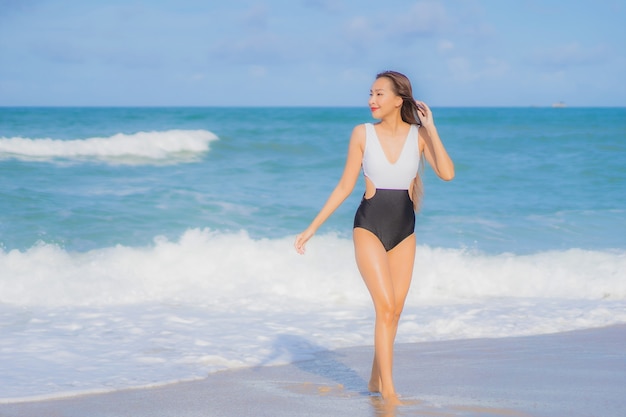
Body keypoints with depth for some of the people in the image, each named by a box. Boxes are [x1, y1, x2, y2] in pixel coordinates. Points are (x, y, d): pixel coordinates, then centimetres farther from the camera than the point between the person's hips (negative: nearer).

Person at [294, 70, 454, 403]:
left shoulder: (419, 135, -2)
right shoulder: (362, 134, -4)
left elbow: (447, 174, -17)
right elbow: (345, 186, 1)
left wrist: (430, 128, -15)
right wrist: (313, 227, -1)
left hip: (404, 230, 3)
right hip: (369, 227, -3)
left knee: (394, 310, 8)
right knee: (386, 306, -14)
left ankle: (376, 380, 25)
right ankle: (388, 390, -11)